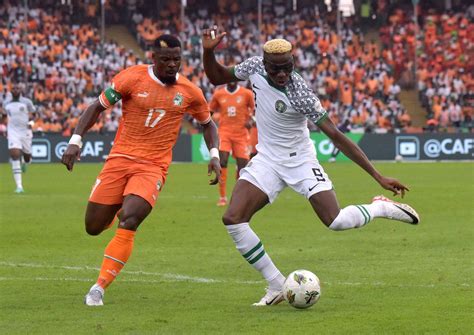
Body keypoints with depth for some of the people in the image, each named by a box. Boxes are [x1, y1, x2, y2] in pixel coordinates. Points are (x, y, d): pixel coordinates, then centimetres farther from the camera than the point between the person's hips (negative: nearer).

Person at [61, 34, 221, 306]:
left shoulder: (189, 92, 1)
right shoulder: (132, 78, -5)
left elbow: (208, 123, 18)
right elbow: (98, 107, 3)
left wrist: (214, 155, 2)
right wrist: (76, 140, -9)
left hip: (154, 167, -1)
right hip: (120, 159, 1)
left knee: (128, 222, -24)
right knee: (93, 228, 2)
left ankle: (99, 288, -16)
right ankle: (119, 209, 41)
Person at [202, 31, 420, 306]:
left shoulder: (300, 95, -25)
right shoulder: (255, 67, -10)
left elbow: (337, 137, -23)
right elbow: (217, 78, 10)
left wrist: (378, 176, -24)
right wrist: (208, 51, -11)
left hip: (300, 160, -4)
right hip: (266, 160, 5)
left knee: (335, 221, -19)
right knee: (233, 219, -15)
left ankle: (381, 208, 16)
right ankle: (277, 285, -3)